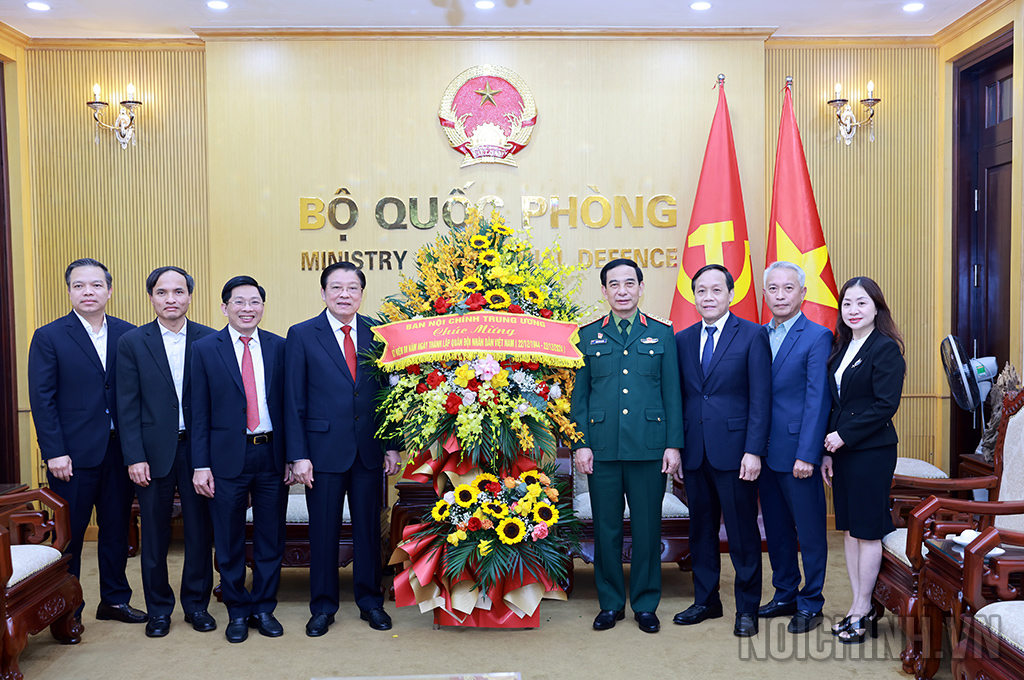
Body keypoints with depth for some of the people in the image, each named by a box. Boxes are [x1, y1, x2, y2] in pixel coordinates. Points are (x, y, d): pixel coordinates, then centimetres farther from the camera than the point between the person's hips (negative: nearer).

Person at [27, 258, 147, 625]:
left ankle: (114, 599, 28)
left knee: (116, 529, 13)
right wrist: (54, 453, -11)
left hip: (120, 450, 3)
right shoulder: (48, 337, -2)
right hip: (73, 454, -3)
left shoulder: (128, 335, 5)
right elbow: (42, 399, -5)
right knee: (68, 534, 7)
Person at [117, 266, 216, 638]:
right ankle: (158, 609, 26)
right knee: (154, 534, 10)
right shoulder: (132, 342, 0)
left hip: (198, 449, 0)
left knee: (200, 530, 8)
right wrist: (135, 457, -7)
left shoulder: (210, 340, 0)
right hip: (154, 450, 0)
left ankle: (196, 603, 25)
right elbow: (128, 406, -2)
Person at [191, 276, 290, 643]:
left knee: (271, 538, 10)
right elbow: (200, 412, 0)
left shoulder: (279, 347, 5)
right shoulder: (205, 348, 0)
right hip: (228, 457, -1)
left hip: (272, 456, 2)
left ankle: (264, 608, 25)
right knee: (229, 541, 9)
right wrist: (201, 465, -5)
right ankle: (237, 611, 25)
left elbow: (287, 404, 5)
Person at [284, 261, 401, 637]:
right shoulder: (301, 335, -1)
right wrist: (298, 455, -8)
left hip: (370, 450, 2)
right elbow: (294, 401, -3)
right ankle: (323, 607, 24)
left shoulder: (378, 334, 5)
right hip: (324, 449, -2)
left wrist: (393, 446, 2)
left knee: (369, 528, 11)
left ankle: (370, 601, 27)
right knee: (323, 531, 8)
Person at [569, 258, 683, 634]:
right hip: (602, 447, 1)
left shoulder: (662, 334, 7)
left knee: (647, 527, 6)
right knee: (606, 527, 7)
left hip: (649, 447, 0)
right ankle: (610, 603, 22)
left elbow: (672, 393, 5)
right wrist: (580, 444, -1)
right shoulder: (588, 335, 8)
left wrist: (674, 445, -2)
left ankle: (645, 604, 21)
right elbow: (579, 394, 7)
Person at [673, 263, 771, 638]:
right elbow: (679, 398, 11)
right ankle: (706, 600, 28)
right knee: (700, 529, 13)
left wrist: (753, 451, -13)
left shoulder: (753, 335, -2)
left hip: (734, 451, -4)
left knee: (742, 532, 4)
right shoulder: (682, 340, 11)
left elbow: (760, 398, -6)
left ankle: (747, 608, 19)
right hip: (694, 452, 4)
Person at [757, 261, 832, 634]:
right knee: (776, 529, 16)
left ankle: (810, 605, 19)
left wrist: (807, 455, -17)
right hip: (765, 451, 6)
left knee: (810, 532, 6)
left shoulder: (817, 337, -8)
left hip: (797, 452, -6)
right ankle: (785, 595, 30)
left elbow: (817, 401, -13)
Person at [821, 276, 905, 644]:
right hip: (842, 450, 7)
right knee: (849, 530, 11)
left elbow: (886, 405, -16)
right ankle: (858, 607, 21)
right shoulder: (841, 349, 13)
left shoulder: (886, 348, -9)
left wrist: (844, 435, -15)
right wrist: (827, 451, 8)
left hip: (872, 451, -7)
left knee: (867, 530, 1)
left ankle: (863, 611, 13)